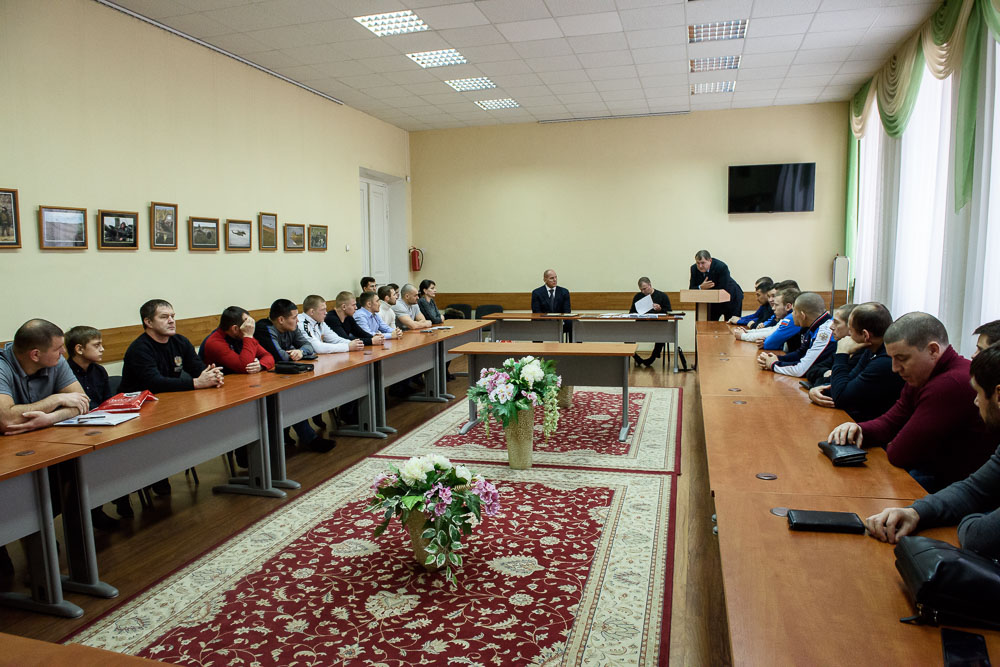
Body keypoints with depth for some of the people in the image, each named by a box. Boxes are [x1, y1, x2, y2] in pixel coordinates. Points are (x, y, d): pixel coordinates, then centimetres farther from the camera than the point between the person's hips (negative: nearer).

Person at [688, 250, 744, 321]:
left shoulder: (721, 267, -29)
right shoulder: (694, 268, -14)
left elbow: (723, 290, -31)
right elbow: (691, 289, -14)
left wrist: (705, 289, -28)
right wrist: (701, 287, -35)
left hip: (731, 298, -4)